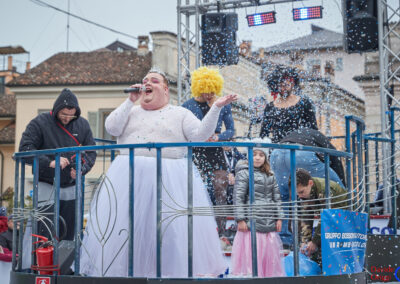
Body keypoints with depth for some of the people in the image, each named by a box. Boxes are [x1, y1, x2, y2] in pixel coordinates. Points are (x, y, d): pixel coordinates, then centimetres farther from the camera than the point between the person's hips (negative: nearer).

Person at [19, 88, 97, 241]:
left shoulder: (82, 124, 6)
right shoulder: (40, 123, -7)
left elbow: (91, 152, 8)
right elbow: (24, 149, -13)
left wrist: (81, 169, -12)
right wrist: (49, 162, -24)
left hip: (71, 189, 4)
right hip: (46, 187, -4)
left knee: (69, 236, 9)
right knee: (45, 238, -8)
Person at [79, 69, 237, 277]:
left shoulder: (180, 114, 11)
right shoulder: (131, 112, 16)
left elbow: (200, 135, -2)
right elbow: (112, 128, 0)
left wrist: (216, 108, -11)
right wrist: (131, 101, -2)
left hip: (170, 179, -2)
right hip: (129, 177, 2)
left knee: (173, 227, -6)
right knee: (125, 226, -1)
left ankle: (181, 271, 2)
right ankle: (123, 271, 8)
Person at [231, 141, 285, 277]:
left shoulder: (270, 176, 16)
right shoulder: (244, 173, -1)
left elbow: (276, 197, 18)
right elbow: (238, 197, -7)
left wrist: (279, 217, 10)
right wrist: (240, 219, -13)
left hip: (269, 224, 6)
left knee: (270, 254, 8)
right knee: (251, 255, -7)